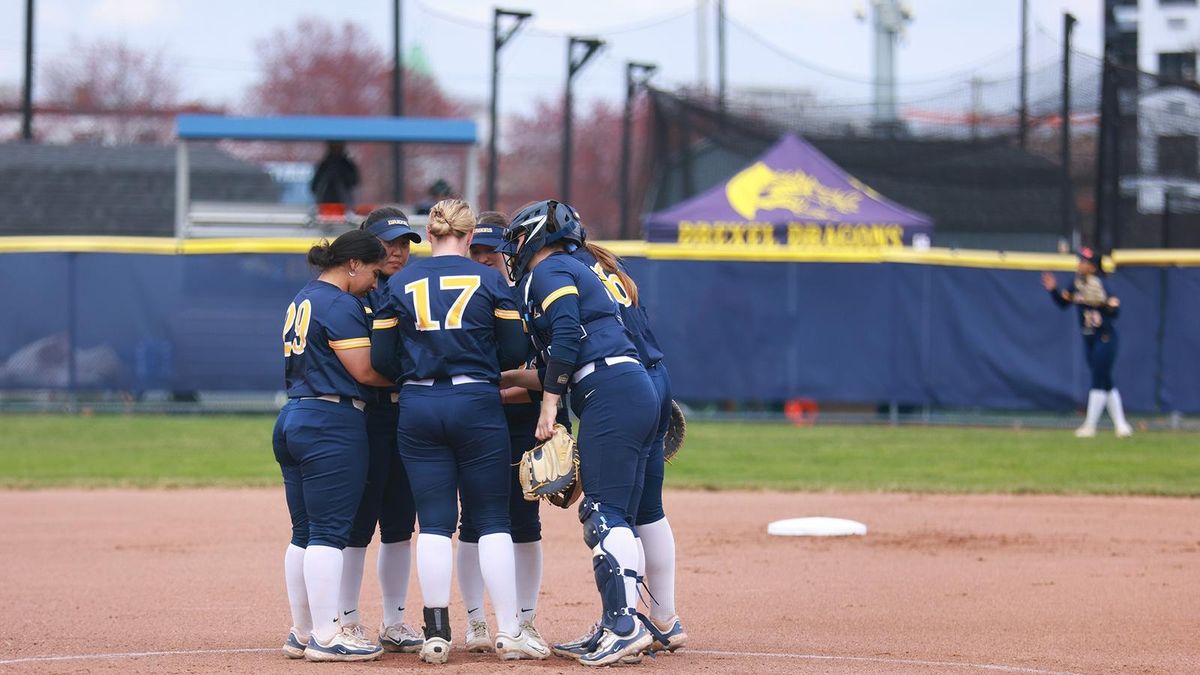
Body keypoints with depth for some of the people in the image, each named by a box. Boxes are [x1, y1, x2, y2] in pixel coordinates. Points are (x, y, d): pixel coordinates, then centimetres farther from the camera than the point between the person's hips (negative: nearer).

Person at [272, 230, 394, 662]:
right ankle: (326, 637, -9)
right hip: (332, 424, -10)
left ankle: (302, 634, 17)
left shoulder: (302, 301, 19)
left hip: (292, 421, 10)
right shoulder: (341, 304, -11)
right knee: (330, 533, -8)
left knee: (304, 533, 13)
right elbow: (363, 370, -15)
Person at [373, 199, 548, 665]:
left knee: (434, 523, 4)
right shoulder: (490, 280, 1)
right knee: (492, 521, 3)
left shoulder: (400, 284, 6)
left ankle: (436, 634, 0)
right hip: (477, 405, -2)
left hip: (418, 407, 2)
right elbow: (514, 354, 0)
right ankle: (508, 634, 1)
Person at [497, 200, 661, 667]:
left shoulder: (550, 272, 1)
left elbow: (567, 336, -15)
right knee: (612, 518, 9)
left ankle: (626, 624, -22)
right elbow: (559, 371, 29)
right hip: (637, 396, 10)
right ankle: (621, 624, 8)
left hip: (611, 397, -10)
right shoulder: (574, 272, 30)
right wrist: (506, 380, 35)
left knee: (603, 513, -14)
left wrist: (548, 406, -12)